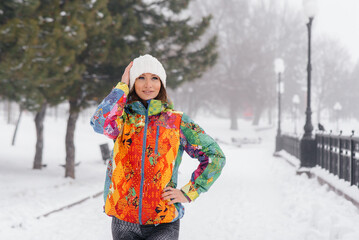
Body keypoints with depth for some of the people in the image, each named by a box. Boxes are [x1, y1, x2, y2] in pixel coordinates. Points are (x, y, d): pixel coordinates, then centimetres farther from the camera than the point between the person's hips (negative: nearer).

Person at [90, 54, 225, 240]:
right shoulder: (123, 117, 6)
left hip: (164, 224, -2)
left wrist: (188, 193, 0)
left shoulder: (177, 121, 4)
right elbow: (101, 122, -18)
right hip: (124, 222, 2)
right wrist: (123, 86, -6)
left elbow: (215, 157, 8)